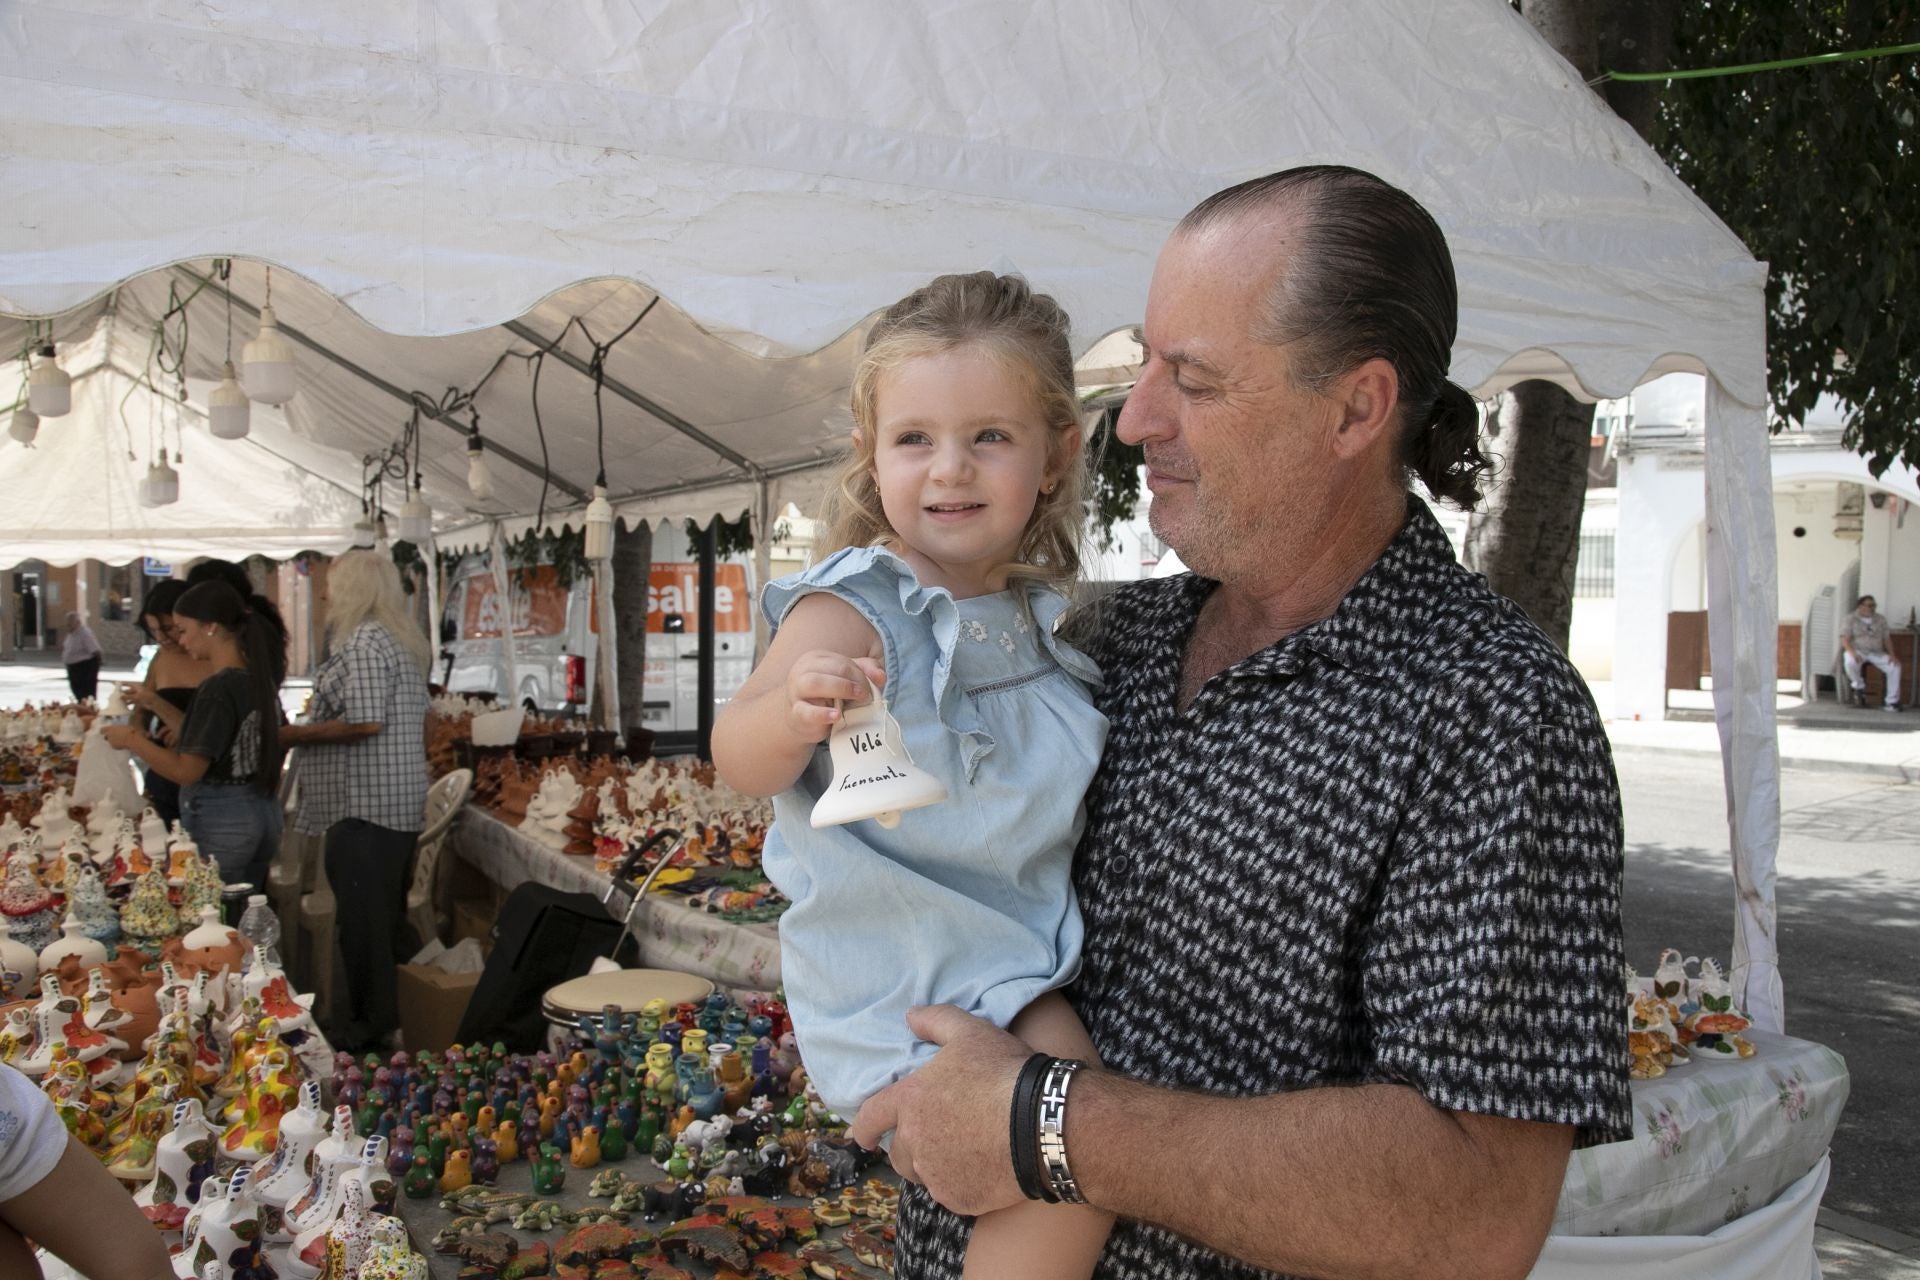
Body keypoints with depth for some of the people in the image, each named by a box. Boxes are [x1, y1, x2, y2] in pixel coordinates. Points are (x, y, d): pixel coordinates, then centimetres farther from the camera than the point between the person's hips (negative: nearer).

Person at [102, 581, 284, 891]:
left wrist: (132, 740, -7)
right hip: (264, 813, 9)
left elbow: (187, 771, -19)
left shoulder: (217, 688, -18)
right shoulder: (261, 680, 8)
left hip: (218, 822, -9)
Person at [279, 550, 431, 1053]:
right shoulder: (404, 641, 17)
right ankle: (391, 1019, 23)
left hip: (365, 804, -10)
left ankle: (368, 1027, 2)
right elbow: (415, 719, 22)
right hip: (402, 801, 10)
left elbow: (365, 722, -21)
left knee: (362, 920, -4)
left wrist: (292, 735, -12)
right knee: (388, 918, 15)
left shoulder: (363, 641, -13)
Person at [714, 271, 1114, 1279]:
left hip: (1024, 944, 8)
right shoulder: (855, 610, -17)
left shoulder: (1034, 615, 6)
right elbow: (739, 761, -29)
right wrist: (793, 710, -46)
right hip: (905, 960, -8)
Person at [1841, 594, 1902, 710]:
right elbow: (1844, 639, -7)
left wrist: (1892, 655, -7)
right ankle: (1859, 687, -8)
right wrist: (1852, 653, -25)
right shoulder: (1851, 619, 2)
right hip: (1857, 651, -4)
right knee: (1850, 662, -38)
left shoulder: (1880, 620, 14)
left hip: (1877, 653, 4)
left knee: (1895, 666, -22)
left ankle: (1891, 701, -14)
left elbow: (1886, 639, 11)